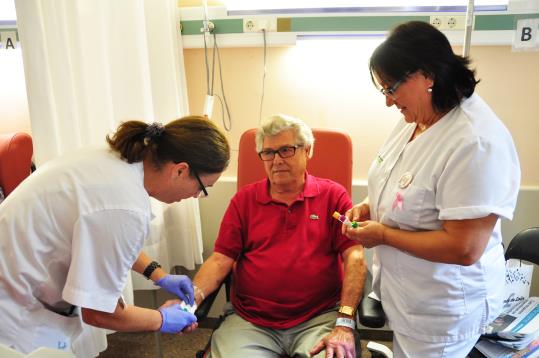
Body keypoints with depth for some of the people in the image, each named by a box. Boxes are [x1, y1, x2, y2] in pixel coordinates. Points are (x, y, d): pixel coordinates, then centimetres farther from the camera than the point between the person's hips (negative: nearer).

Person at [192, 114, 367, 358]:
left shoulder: (333, 196, 5)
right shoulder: (244, 199, 11)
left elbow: (354, 258, -4)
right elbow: (220, 260, 6)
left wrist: (344, 324, -15)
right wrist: (193, 295, -14)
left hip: (320, 318, -1)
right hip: (249, 322, 2)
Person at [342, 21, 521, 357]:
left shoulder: (477, 143, -28)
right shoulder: (415, 119, 0)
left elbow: (465, 249, -30)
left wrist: (383, 235, -21)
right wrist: (369, 206, -2)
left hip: (440, 311, -8)